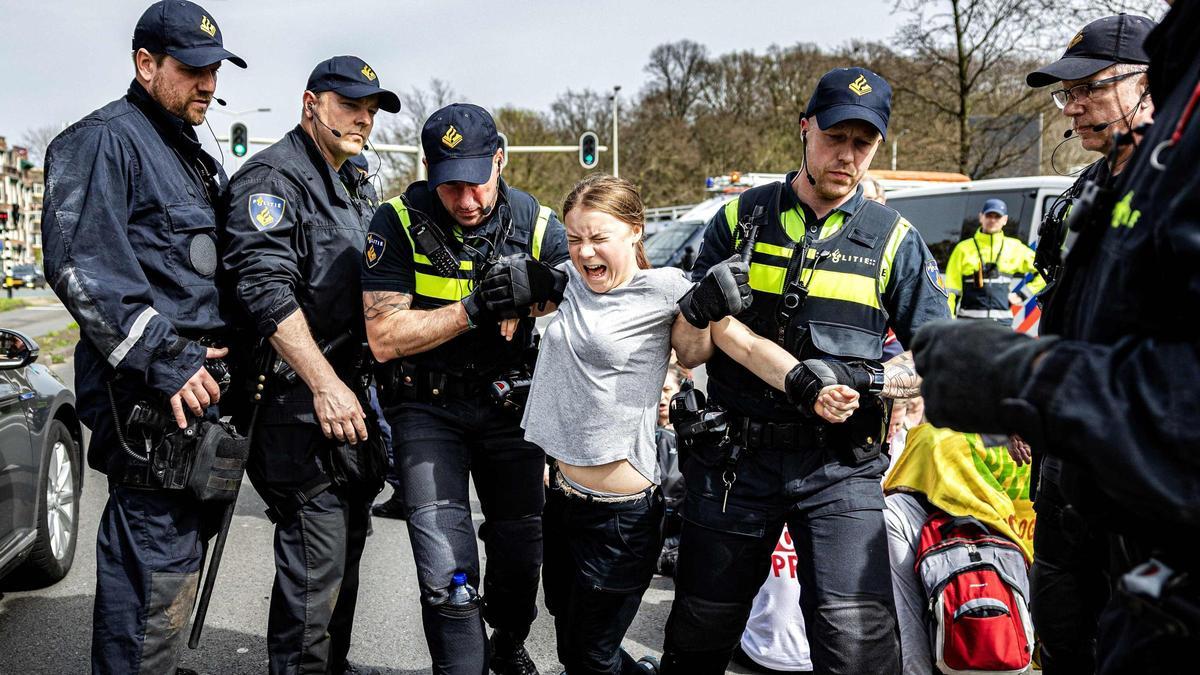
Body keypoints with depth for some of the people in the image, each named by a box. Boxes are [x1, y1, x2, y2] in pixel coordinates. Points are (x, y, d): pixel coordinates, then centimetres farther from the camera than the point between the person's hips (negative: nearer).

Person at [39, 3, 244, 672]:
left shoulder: (200, 159, 22)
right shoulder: (103, 141, -7)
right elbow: (80, 265, -19)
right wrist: (164, 360, -23)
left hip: (203, 386, 10)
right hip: (149, 395, -10)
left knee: (188, 536, 17)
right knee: (158, 560, -8)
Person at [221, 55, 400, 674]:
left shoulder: (357, 188, 19)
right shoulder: (273, 178, -10)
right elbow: (267, 291, -22)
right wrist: (325, 384, -26)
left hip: (354, 393, 10)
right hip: (301, 400, -10)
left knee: (347, 549, 17)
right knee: (315, 565, -8)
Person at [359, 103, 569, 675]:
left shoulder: (536, 224, -8)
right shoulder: (400, 222, -14)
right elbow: (385, 339, -18)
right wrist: (477, 309, -28)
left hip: (510, 404, 3)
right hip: (428, 407, -2)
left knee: (521, 554, 13)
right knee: (448, 575, -13)